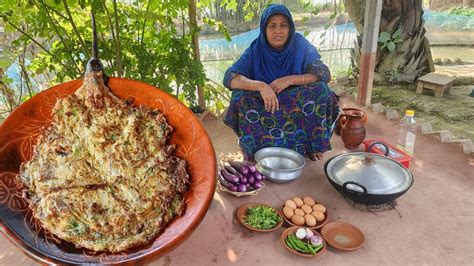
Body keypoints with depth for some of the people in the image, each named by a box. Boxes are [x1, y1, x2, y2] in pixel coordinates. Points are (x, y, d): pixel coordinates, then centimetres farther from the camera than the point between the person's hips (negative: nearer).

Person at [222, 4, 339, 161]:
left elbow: (325, 74, -15)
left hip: (298, 108, 1)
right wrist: (259, 85, -41)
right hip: (263, 108, 0)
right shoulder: (255, 50, -13)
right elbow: (229, 77, -24)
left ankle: (312, 146, -5)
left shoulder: (300, 45, -10)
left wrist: (291, 79, -29)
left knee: (319, 91, -25)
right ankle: (253, 153, -7)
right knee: (242, 97, -28)